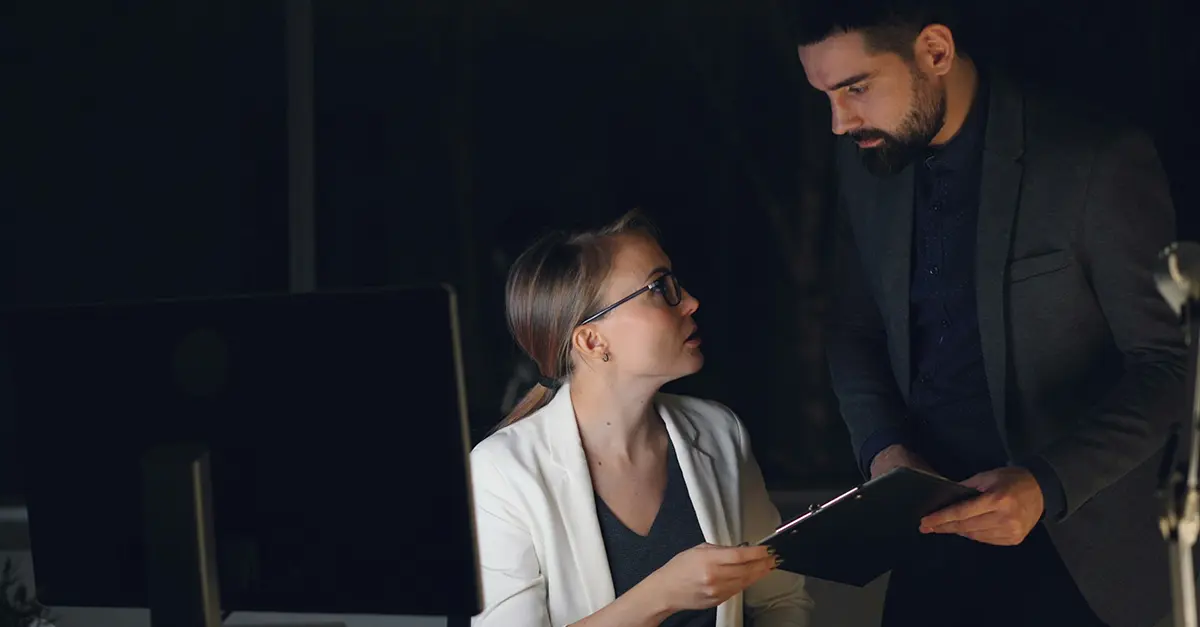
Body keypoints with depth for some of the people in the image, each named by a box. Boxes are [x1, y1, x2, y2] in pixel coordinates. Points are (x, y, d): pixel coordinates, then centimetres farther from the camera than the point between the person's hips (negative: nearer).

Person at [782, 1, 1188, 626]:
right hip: (931, 543, 5)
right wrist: (883, 448, -8)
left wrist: (1047, 486, -28)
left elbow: (1168, 364, -15)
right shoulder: (865, 161, 1)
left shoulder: (1098, 161, -17)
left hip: (1071, 547, -5)